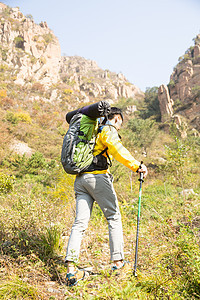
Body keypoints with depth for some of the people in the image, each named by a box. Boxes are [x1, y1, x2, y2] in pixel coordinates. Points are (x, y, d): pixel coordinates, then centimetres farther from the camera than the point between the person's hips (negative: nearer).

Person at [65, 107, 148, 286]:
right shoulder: (109, 130, 1)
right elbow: (116, 149, -19)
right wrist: (136, 166, -21)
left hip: (80, 179, 7)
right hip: (97, 177, -7)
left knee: (80, 223, 1)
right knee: (114, 217, 7)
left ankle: (71, 267, -8)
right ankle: (118, 261, 11)